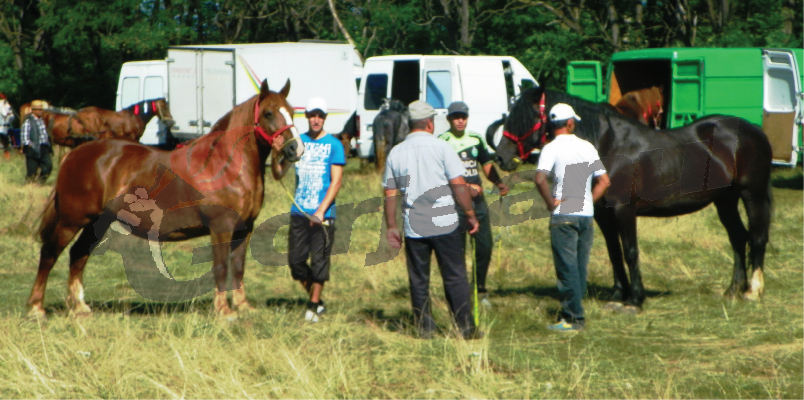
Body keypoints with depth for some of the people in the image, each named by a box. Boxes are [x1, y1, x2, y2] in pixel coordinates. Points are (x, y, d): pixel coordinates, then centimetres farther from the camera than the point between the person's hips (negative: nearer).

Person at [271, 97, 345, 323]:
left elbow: (336, 181, -8)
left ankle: (314, 305, 10)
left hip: (323, 215, -4)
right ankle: (315, 299, 22)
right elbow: (279, 175, 10)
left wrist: (321, 211, -17)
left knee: (319, 260, -2)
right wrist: (276, 155, -11)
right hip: (299, 212, 4)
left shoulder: (333, 145, -3)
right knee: (295, 260, 4)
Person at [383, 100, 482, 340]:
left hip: (413, 228, 3)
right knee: (455, 277, 3)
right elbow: (459, 185, -9)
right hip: (445, 225, -3)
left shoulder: (395, 153, 5)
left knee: (418, 280, 10)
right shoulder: (440, 148, -6)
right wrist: (470, 215, 0)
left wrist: (391, 227, 15)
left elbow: (390, 194, 8)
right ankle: (466, 327, 4)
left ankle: (424, 327, 11)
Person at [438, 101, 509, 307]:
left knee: (485, 246, 6)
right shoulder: (442, 142, -7)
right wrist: (466, 187, -22)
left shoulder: (476, 139, 12)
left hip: (478, 201, 5)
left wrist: (499, 183, 0)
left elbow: (486, 165, 19)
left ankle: (481, 290, 21)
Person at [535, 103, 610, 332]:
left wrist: (550, 201, -11)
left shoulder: (552, 148, -7)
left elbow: (540, 178, -23)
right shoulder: (587, 147, 9)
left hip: (563, 215, -5)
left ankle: (573, 319, -4)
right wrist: (589, 201, 12)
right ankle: (570, 313, 15)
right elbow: (604, 181, 10)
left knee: (567, 268, -3)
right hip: (586, 215, 5)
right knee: (580, 268, 11)